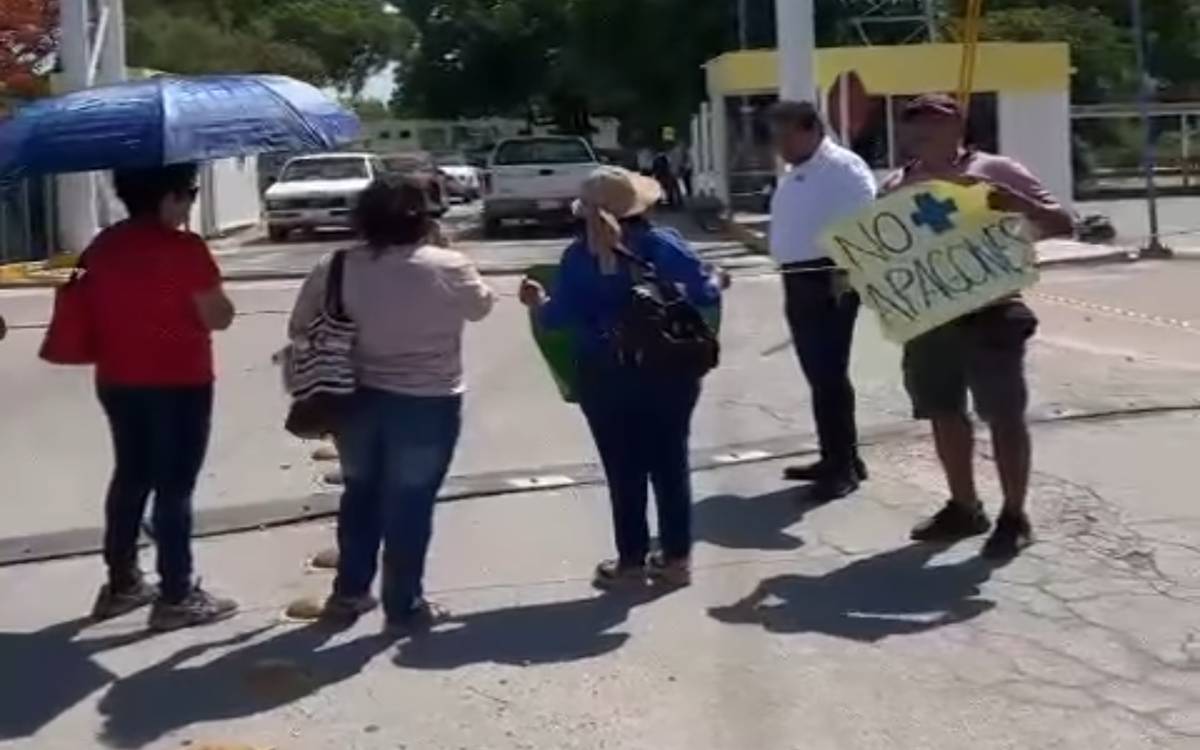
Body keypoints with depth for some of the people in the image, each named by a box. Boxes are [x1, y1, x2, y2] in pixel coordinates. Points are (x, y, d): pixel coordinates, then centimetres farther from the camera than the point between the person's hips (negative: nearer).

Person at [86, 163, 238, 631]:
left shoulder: (101, 247, 5)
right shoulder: (183, 248, -17)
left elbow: (95, 310, 12)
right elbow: (218, 317, -15)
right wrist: (213, 292, 3)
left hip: (117, 382, 7)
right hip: (178, 384, -7)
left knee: (130, 477, 18)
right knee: (174, 487, 1)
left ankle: (121, 584, 27)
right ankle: (176, 597, 7)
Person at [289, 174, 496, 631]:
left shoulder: (337, 268, -4)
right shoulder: (448, 267, -12)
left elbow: (300, 328, 3)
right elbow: (482, 306, 7)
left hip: (357, 400, 4)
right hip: (427, 404, -4)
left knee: (360, 495, 19)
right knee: (410, 504, 6)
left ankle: (348, 594, 27)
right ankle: (404, 605, 14)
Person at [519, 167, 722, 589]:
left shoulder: (578, 256, -4)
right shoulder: (663, 244, -7)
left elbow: (558, 318, -6)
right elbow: (705, 293, -11)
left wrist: (538, 303, 15)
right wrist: (715, 283, 12)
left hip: (604, 377, 0)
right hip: (667, 372, 0)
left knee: (623, 469, 9)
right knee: (670, 463, 11)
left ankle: (632, 561, 17)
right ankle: (677, 557, 18)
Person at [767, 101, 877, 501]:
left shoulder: (844, 167, -12)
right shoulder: (793, 175, 17)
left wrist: (846, 273, -24)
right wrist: (788, 274, 15)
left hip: (830, 280, -9)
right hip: (798, 280, 10)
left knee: (829, 373, -8)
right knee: (818, 373, 14)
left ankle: (843, 464, -1)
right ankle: (837, 458, 25)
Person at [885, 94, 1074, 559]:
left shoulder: (997, 172, -5)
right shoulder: (897, 186, 8)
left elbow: (1064, 224, -5)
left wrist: (1018, 203, -24)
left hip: (989, 312, -5)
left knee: (1004, 416, 0)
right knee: (944, 414, 11)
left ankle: (1014, 517, 11)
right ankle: (964, 507, 25)